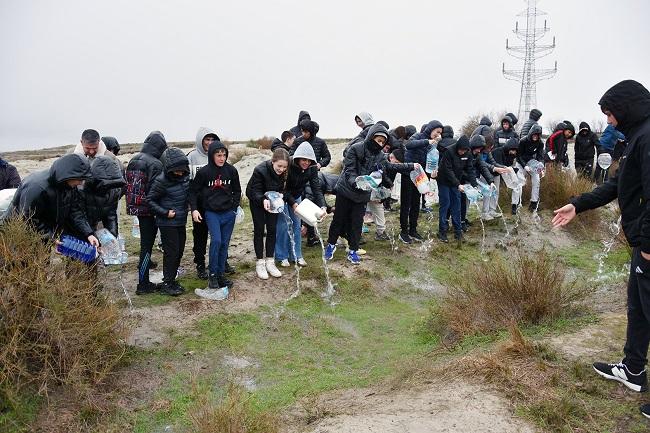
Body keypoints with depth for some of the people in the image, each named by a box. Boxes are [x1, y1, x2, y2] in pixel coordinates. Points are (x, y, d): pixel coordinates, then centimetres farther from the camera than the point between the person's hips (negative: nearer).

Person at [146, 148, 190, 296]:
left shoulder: (184, 176, -1)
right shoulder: (161, 181, -19)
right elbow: (150, 200, -12)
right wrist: (165, 213, -18)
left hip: (181, 221, 7)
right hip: (167, 223, -7)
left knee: (179, 251, 13)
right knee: (171, 252, -3)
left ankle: (171, 280, 26)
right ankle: (167, 284, 9)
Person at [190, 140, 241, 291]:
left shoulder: (231, 171, -1)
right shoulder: (203, 172, -7)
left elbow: (237, 190, 13)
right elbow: (193, 191, 2)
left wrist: (235, 205, 3)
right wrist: (194, 209, -7)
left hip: (229, 213, 3)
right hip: (211, 213, -3)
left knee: (224, 244, 7)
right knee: (216, 240, -18)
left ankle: (221, 274, 19)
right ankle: (213, 274, -4)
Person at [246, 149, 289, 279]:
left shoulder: (284, 173, -21)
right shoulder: (260, 170, -34)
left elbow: (283, 188, -3)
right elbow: (255, 191, -28)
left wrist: (281, 194, -24)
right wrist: (263, 200, -47)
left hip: (272, 201, 4)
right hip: (257, 201, -4)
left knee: (272, 230, 3)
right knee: (259, 230, 1)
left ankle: (269, 262, 12)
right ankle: (260, 263, 10)